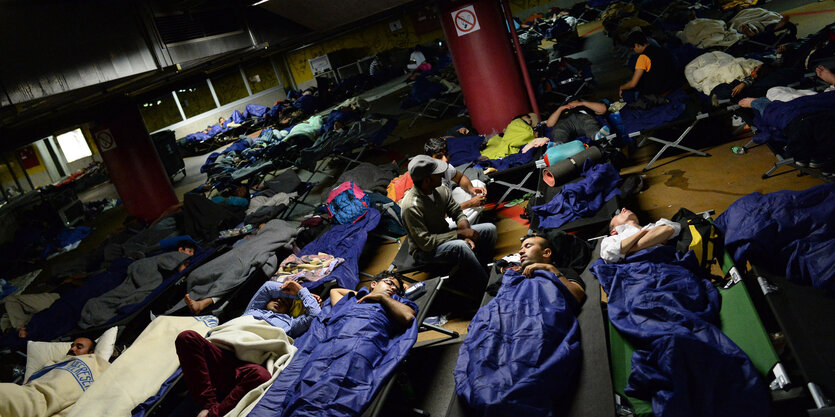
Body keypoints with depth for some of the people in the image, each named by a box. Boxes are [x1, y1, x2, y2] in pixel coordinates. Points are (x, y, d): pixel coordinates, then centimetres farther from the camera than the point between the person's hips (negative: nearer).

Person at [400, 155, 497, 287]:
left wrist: (466, 233, -17)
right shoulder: (411, 207, -29)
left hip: (444, 236, 8)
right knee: (460, 246, -36)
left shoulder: (441, 190, -6)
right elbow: (425, 243, -29)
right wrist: (460, 233, -26)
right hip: (425, 251, -8)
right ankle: (485, 287, -19)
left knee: (489, 229, -3)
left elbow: (458, 213, 4)